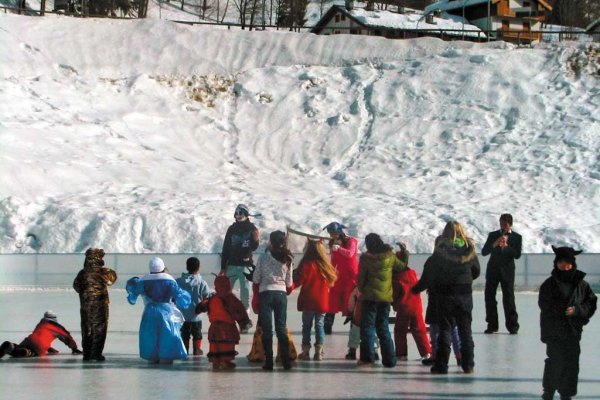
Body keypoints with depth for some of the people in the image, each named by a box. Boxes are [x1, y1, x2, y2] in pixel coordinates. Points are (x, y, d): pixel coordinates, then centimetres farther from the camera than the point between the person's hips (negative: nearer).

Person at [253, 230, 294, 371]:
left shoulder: (263, 257, -5)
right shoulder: (287, 259, 3)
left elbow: (256, 279, -1)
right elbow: (289, 283, 7)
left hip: (265, 293, -3)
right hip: (281, 293, 3)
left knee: (267, 329, 1)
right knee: (281, 328, 8)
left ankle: (268, 362, -2)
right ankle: (286, 361, 4)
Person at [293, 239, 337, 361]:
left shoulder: (307, 265, -12)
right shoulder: (326, 265, 3)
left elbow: (298, 280, -12)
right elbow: (331, 281, 12)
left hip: (308, 302, -3)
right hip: (322, 301, 3)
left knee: (307, 325, 7)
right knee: (319, 325, 9)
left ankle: (306, 351, 6)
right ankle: (319, 352, 3)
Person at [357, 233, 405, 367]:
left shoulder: (365, 258, -8)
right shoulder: (390, 256, 1)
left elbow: (360, 278, -4)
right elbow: (401, 267, 16)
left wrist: (361, 290, 14)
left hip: (370, 296, -4)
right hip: (386, 297, 4)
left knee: (367, 326, 2)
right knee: (383, 327, 12)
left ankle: (367, 356, -8)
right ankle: (389, 359, 7)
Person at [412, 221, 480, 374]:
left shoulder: (441, 250, -10)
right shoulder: (469, 250, 0)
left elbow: (429, 272, -8)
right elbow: (476, 271, 11)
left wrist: (417, 288, 4)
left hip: (444, 294, -2)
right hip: (465, 294, 3)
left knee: (445, 329, 2)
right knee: (465, 330, 10)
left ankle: (441, 365, 0)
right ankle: (468, 365, 11)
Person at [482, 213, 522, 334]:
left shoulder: (516, 237, 3)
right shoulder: (493, 235, 9)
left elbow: (517, 255, -6)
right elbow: (484, 252, 2)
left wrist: (506, 246, -19)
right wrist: (494, 244, -14)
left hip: (507, 271, -3)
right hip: (492, 270, 3)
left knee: (509, 298, -6)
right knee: (489, 297, 0)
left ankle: (513, 326, -2)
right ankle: (492, 325, 8)